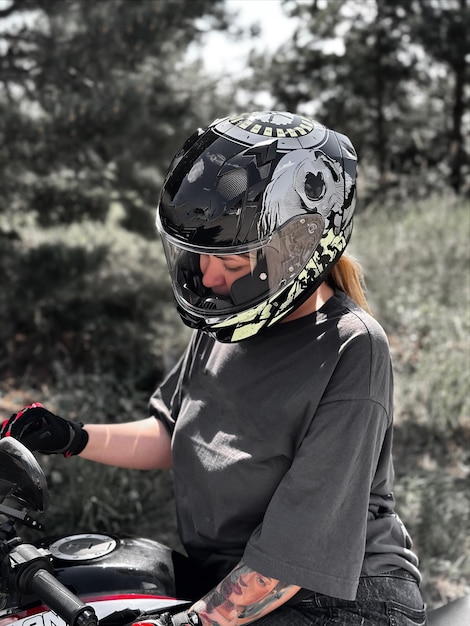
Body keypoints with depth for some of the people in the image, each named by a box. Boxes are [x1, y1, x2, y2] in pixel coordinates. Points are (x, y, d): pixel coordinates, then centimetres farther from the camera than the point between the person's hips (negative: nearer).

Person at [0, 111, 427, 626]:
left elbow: (303, 551, -22)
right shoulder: (223, 324, 4)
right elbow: (171, 436, 18)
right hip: (214, 583, 7)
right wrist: (75, 439, 4)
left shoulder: (351, 350, -19)